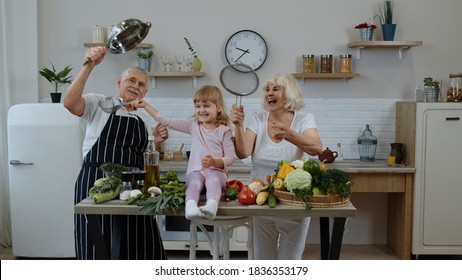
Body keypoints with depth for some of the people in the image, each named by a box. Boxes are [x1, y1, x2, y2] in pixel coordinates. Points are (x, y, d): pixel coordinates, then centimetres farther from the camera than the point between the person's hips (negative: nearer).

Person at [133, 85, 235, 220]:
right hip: (195, 170, 2)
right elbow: (168, 121, 11)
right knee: (195, 181, -32)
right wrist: (145, 105, 9)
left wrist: (214, 162, -20)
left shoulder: (224, 130, 5)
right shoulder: (193, 126, 13)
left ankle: (212, 204, -61)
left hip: (216, 170, -2)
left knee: (213, 180, -35)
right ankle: (190, 205, -59)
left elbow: (230, 157, 0)